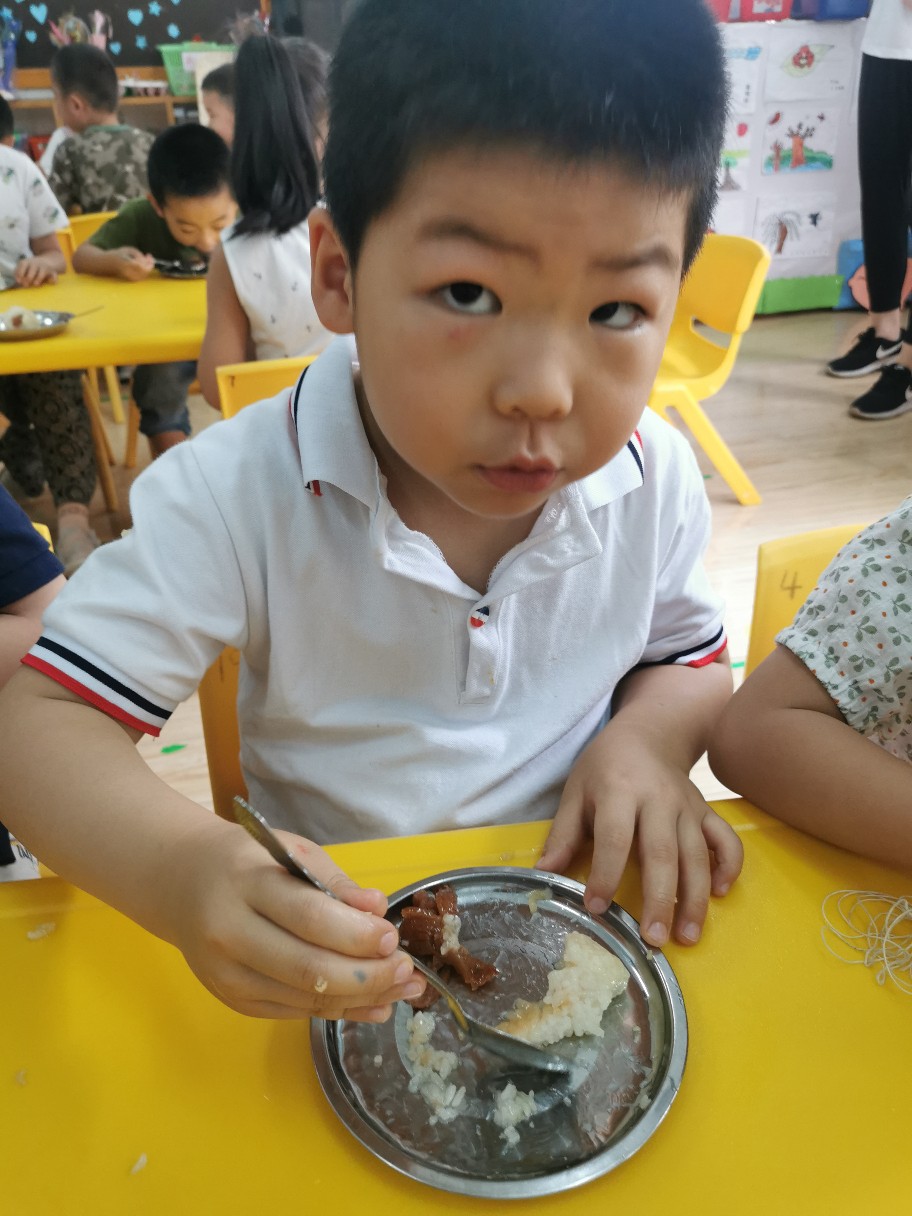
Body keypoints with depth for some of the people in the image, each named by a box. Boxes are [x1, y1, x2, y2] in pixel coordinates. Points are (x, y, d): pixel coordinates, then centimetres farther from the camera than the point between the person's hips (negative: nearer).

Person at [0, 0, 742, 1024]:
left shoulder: (654, 478, -11)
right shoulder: (239, 497, -22)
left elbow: (691, 658, 7)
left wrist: (649, 741, -16)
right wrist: (179, 868, -39)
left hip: (583, 909, 2)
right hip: (337, 941, -1)